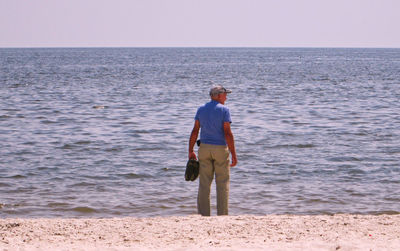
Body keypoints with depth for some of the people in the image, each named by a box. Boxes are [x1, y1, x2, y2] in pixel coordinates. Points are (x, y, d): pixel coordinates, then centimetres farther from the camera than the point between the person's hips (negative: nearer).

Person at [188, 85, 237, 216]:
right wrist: (234, 155, -11)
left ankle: (204, 214, 4)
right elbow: (227, 133, -13)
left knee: (204, 183, 5)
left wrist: (190, 151, 7)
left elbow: (195, 131, 2)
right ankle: (222, 215, 2)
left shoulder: (201, 109, 6)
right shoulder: (224, 110, -7)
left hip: (204, 147, 4)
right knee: (222, 184, 3)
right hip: (220, 148, -4)